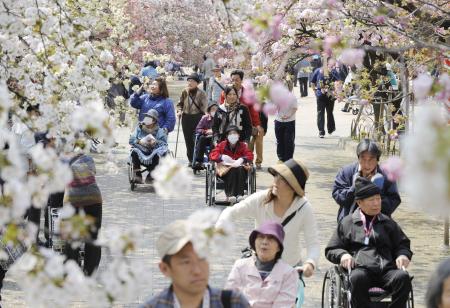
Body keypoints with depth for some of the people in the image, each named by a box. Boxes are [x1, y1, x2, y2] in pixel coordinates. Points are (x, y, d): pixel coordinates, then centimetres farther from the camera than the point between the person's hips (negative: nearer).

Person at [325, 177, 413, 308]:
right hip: (360, 269, -2)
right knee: (358, 278, -39)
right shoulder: (347, 223, 20)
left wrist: (403, 255, 3)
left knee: (403, 277, -32)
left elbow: (403, 244, 28)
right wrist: (343, 254, -5)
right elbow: (331, 250, 18)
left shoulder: (388, 223, 27)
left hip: (387, 270, 2)